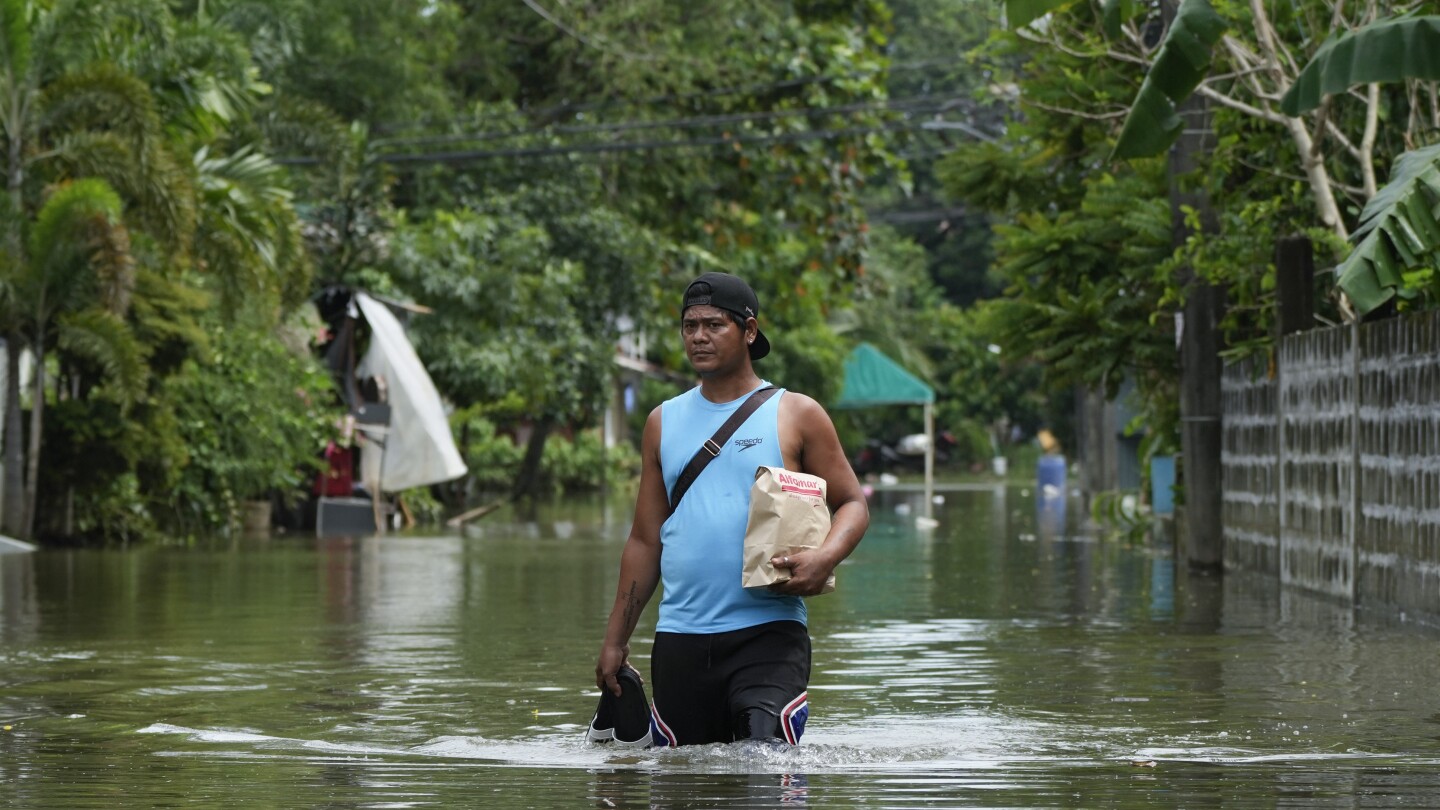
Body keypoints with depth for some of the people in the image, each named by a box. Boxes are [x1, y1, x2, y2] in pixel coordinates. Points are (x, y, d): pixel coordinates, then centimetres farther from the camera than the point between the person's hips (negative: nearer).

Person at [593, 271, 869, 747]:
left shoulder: (796, 416, 5)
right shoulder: (663, 423, 14)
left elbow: (852, 503, 5)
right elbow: (645, 541, 17)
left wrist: (825, 558, -17)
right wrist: (616, 640, 13)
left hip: (768, 631, -4)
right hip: (680, 638, 4)